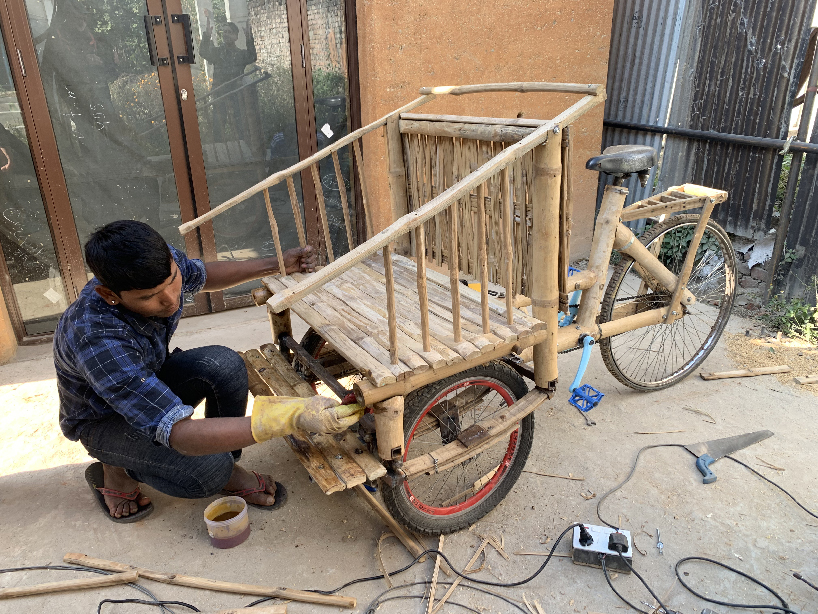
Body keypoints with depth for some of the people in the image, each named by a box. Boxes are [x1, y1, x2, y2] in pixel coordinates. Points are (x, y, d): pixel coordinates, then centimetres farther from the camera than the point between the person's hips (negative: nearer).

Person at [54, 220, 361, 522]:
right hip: (103, 419, -6)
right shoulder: (97, 340, -44)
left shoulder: (162, 265, -25)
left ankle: (228, 468, -5)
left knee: (223, 364, -28)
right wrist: (290, 418, -57)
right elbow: (181, 435, -48)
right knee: (208, 470, -32)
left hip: (150, 377, 6)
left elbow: (202, 275, 4)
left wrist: (276, 265, -6)